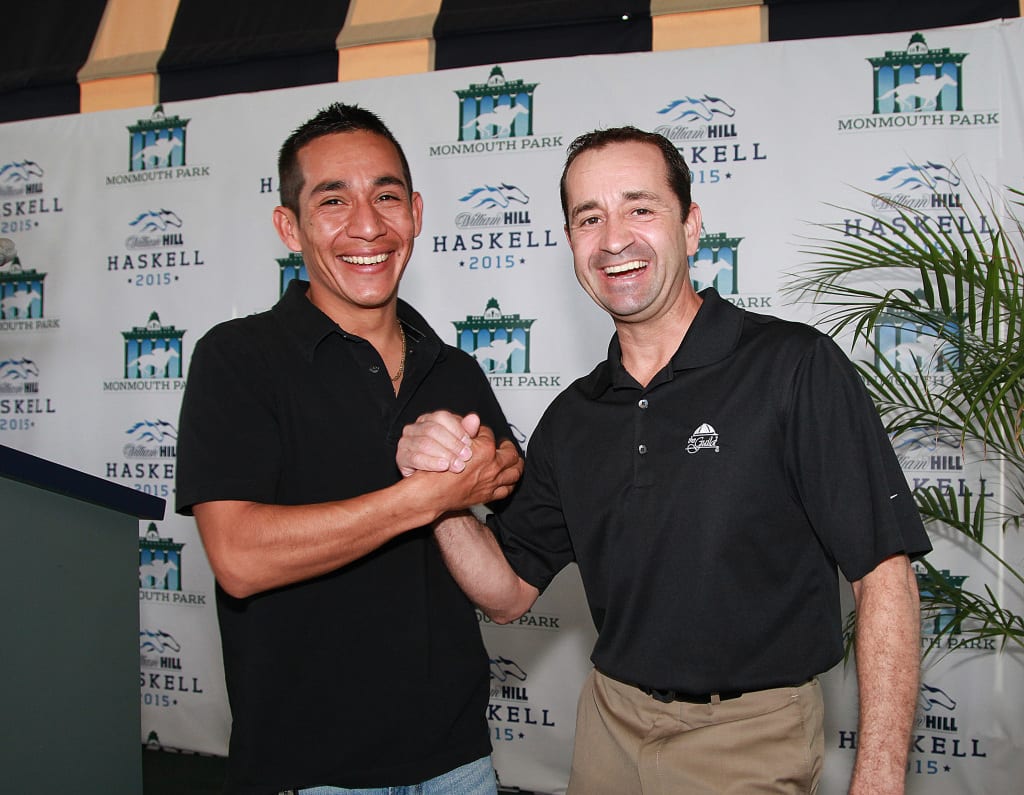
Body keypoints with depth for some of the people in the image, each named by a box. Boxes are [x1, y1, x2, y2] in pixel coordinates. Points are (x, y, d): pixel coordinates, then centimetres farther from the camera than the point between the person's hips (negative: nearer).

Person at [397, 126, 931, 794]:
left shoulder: (797, 368, -15)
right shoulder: (572, 419, 3)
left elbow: (884, 571, -16)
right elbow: (509, 593, 5)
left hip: (753, 737, -5)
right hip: (610, 723, 6)